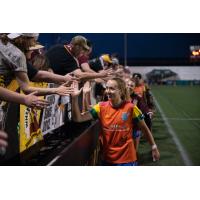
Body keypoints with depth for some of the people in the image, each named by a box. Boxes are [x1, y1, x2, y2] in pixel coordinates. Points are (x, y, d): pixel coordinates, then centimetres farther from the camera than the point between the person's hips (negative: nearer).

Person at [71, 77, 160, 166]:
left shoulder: (130, 107, -11)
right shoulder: (101, 107, -5)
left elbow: (144, 128, 0)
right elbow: (78, 118, -13)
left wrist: (154, 146, 4)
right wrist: (75, 98, -25)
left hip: (127, 158, -3)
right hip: (107, 158, 3)